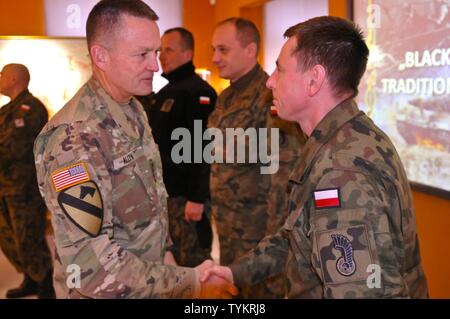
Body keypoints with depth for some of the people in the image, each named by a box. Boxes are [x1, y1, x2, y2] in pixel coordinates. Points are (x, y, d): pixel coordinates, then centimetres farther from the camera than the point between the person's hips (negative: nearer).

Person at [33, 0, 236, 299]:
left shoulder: (134, 110, 1)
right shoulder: (74, 139, -27)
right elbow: (89, 266, -30)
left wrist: (164, 249, 4)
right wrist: (189, 283, -25)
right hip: (110, 292, -7)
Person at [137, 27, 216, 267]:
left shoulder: (198, 92, -13)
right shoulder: (164, 93, 17)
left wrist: (197, 198, -25)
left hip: (185, 195, -9)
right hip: (163, 193, 9)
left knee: (192, 262, 0)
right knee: (170, 259, 18)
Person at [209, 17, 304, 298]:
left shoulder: (269, 97, -18)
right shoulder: (225, 97, 10)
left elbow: (285, 172, -21)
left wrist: (275, 234, -20)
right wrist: (217, 208, 17)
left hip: (257, 225, -8)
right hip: (227, 222, 9)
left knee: (260, 289, 5)